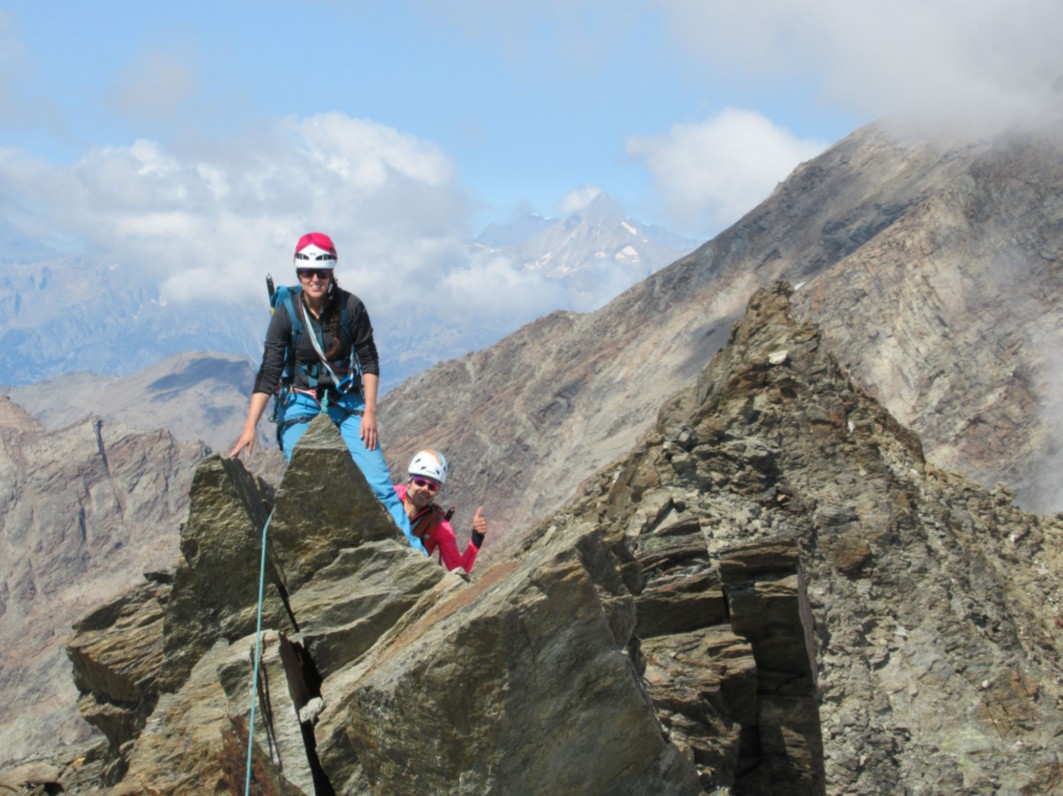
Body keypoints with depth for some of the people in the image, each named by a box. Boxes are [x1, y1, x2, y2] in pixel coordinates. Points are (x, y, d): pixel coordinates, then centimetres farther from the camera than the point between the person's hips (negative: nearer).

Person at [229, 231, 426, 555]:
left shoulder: (350, 307, -11)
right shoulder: (287, 313, -12)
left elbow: (369, 361, -2)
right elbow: (269, 371, -15)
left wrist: (369, 411, -10)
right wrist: (250, 426, -21)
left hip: (346, 404, 0)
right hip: (302, 405, 0)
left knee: (379, 482, -7)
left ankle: (416, 553, -3)